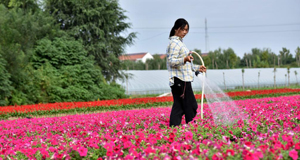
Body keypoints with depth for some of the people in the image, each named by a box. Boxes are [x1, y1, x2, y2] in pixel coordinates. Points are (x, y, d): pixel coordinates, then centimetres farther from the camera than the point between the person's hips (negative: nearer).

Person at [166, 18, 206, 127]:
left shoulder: (179, 42, 24)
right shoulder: (174, 42, -9)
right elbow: (172, 61, -19)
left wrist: (197, 68, 29)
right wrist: (184, 59, -34)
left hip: (181, 81, 10)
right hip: (180, 80, -10)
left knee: (178, 107, 5)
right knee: (191, 106, -7)